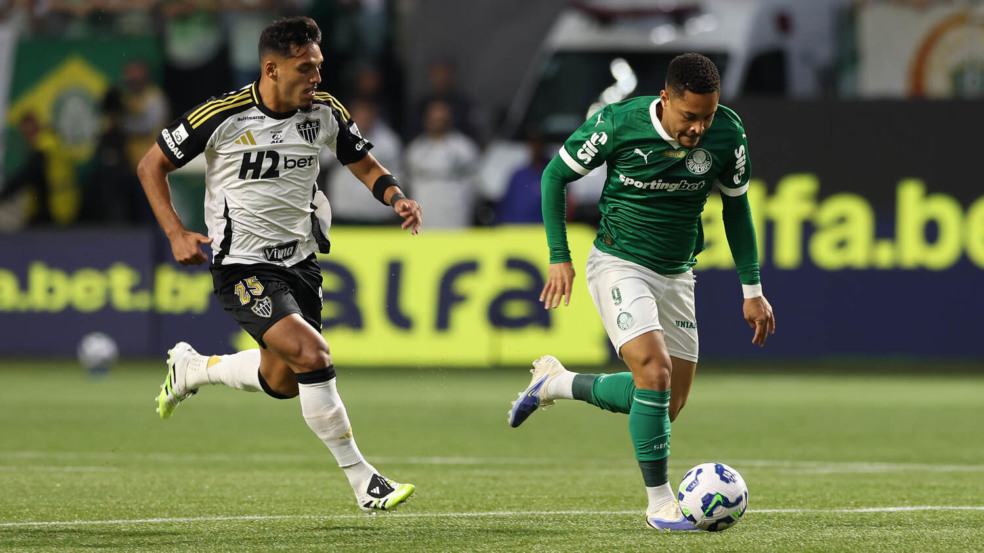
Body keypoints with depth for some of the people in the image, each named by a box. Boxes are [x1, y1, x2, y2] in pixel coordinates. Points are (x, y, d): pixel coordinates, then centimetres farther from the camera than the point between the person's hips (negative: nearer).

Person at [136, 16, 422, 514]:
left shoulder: (325, 113, -3)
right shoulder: (221, 116, -16)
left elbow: (365, 165, 12)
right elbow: (151, 166, -4)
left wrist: (397, 197, -9)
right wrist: (177, 234, -14)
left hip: (299, 261, 6)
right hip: (243, 267, -6)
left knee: (283, 382, 14)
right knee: (312, 354, -24)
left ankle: (191, 368, 42)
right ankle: (362, 481, -16)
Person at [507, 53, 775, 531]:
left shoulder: (726, 133, -10)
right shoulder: (618, 124, -20)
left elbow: (736, 205, 6)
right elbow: (555, 175, -5)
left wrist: (752, 289, 6)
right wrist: (559, 257, -8)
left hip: (676, 274, 5)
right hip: (619, 265, -5)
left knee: (670, 402, 6)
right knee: (655, 370, -24)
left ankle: (555, 383, 27)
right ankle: (659, 502, -12)